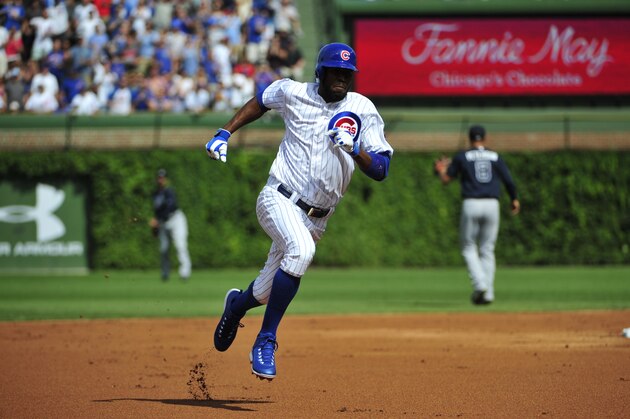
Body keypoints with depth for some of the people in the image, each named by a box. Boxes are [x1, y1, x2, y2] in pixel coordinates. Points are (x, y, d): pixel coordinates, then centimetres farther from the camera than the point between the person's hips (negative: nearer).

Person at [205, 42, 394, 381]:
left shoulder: (363, 110, 1)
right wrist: (225, 133, 14)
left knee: (266, 293, 11)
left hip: (317, 218, 3)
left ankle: (237, 304, 50)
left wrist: (355, 149, -20)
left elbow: (380, 171, -2)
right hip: (279, 200, -3)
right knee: (301, 250, -35)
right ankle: (265, 341, -27)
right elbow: (261, 100, 22)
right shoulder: (293, 93, 0)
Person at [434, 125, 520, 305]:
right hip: (492, 205, 2)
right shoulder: (495, 157, 8)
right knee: (487, 250, 11)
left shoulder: (461, 157, 3)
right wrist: (514, 200, 24)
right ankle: (488, 293, 5)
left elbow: (446, 179, 8)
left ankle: (479, 284, -12)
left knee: (469, 248, 10)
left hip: (471, 205, -2)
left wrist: (441, 170, 31)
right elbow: (509, 182, 6)